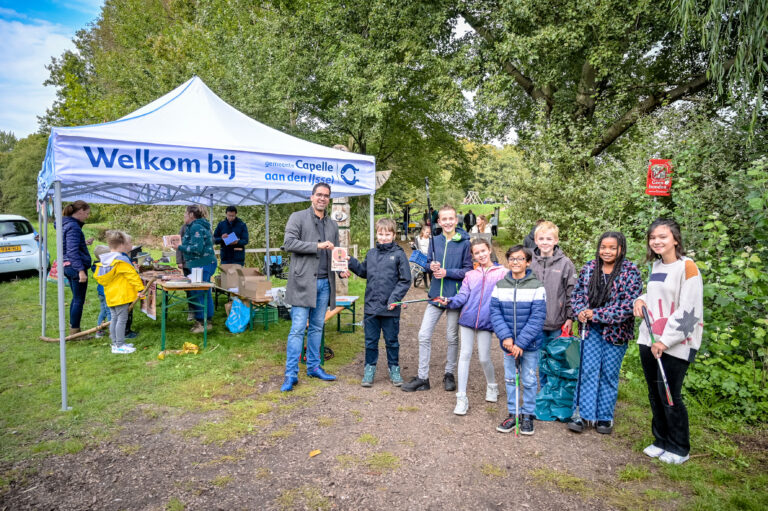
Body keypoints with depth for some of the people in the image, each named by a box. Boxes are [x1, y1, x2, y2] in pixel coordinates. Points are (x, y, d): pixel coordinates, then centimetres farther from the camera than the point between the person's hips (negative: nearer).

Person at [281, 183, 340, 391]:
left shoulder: (333, 225, 18)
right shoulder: (298, 217, 1)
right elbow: (289, 243, -12)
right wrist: (317, 246, -16)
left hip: (324, 283, 6)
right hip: (303, 281, -6)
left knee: (317, 328, 13)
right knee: (298, 329, -6)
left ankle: (313, 367, 23)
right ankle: (291, 374, 0)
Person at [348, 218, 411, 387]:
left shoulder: (399, 254, -6)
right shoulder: (371, 254, 7)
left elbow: (405, 280, -6)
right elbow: (363, 272, 21)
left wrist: (395, 298, -15)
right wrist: (351, 262, 7)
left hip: (390, 309, -3)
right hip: (371, 307, 3)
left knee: (392, 341, 11)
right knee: (370, 341, 12)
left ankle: (394, 369, 27)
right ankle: (370, 368, 26)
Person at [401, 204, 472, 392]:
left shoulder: (464, 243, -8)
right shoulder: (435, 240, 4)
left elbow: (469, 270, -8)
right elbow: (428, 264, 10)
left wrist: (447, 272, -18)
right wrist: (431, 267, -13)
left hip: (454, 296, -3)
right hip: (436, 294, 3)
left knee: (452, 338, 11)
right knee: (424, 335, 2)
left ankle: (449, 374, 30)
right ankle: (422, 377, 13)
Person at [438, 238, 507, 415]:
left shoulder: (502, 272, 3)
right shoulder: (470, 275, 11)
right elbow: (462, 296, 2)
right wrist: (449, 301, -15)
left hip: (486, 321, -2)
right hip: (467, 318, 2)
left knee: (484, 358, 4)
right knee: (465, 354, 1)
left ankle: (492, 386, 35)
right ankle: (462, 397, 8)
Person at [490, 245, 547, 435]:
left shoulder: (536, 286, -10)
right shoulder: (500, 285, -1)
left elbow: (537, 318, -14)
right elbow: (495, 312, -3)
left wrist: (520, 343, -18)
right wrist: (505, 337, -17)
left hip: (530, 344, -3)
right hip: (508, 343, 3)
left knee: (529, 380, 10)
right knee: (510, 379, 13)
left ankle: (528, 416, 26)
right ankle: (513, 414, 28)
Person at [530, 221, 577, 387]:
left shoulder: (565, 263, -2)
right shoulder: (530, 262, 2)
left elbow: (572, 292, 1)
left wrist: (570, 317, -2)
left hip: (557, 324, -2)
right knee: (540, 360, 11)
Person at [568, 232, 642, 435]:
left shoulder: (630, 271, -10)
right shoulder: (589, 268, 2)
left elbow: (629, 304, -16)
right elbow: (577, 293, 9)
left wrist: (597, 314, -18)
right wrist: (581, 311, -11)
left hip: (616, 330, -3)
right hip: (592, 329, 3)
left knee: (609, 373, 8)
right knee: (588, 370, 3)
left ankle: (605, 416, 23)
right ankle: (584, 414, 12)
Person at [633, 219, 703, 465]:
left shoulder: (687, 267, -12)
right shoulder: (656, 265, 11)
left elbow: (688, 311, -16)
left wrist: (665, 341, -16)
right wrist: (641, 299, 3)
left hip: (676, 343, -7)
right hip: (649, 341, 7)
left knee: (669, 396, 0)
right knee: (655, 394, 13)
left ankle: (679, 449, 20)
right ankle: (661, 440, 30)